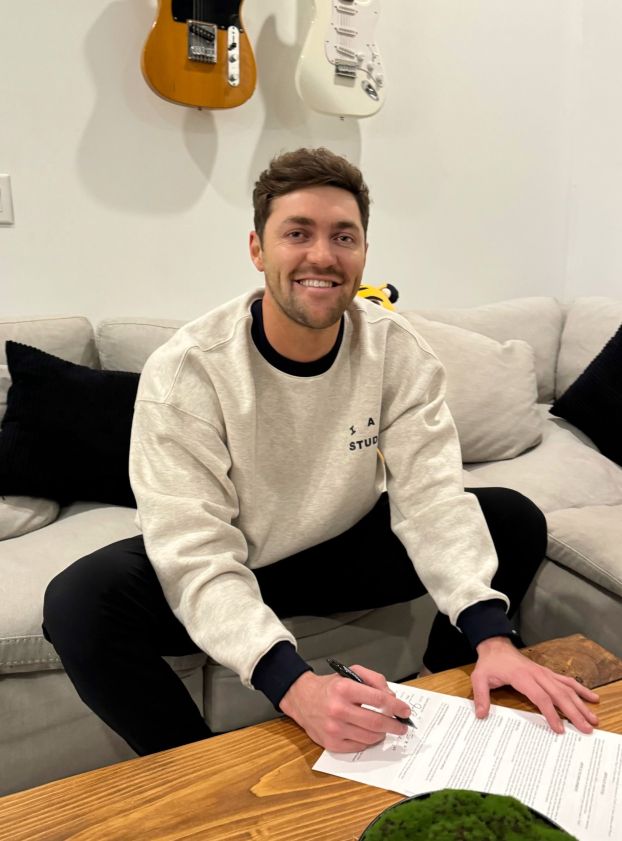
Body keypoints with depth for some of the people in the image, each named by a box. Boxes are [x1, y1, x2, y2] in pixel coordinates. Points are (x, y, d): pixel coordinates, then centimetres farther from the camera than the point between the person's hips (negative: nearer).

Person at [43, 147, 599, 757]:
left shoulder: (397, 352, -14)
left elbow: (431, 498, -20)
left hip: (344, 549, 3)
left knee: (516, 519, -10)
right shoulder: (183, 373, -25)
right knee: (78, 602, -30)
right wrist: (296, 686, -44)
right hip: (229, 571, -2)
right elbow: (199, 562, -30)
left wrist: (492, 639, -35)